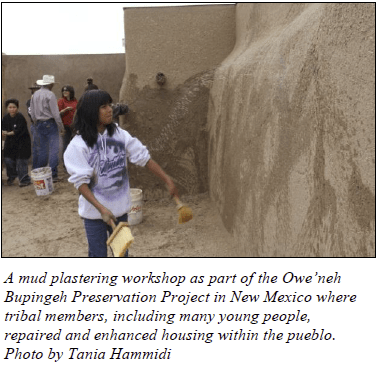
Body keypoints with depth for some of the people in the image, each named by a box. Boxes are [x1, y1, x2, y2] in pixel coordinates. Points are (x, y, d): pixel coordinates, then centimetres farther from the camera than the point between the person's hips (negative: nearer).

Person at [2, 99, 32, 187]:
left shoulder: (20, 117, -14)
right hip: (10, 142, 6)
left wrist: (9, 133, -21)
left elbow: (19, 131, -20)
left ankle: (24, 180, 6)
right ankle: (12, 176, 30)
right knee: (8, 159, 5)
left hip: (22, 142, -6)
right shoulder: (6, 118, 4)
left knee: (21, 161, -5)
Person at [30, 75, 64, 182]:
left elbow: (32, 113, 11)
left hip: (39, 124, 7)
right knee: (53, 149, -4)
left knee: (41, 150, 13)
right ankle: (53, 175, -6)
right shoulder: (50, 95, -12)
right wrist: (61, 127, -7)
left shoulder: (35, 95, 8)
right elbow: (55, 113, -14)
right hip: (50, 124, -7)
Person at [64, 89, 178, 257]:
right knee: (98, 255, 8)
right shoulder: (78, 144, -16)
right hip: (94, 211, -4)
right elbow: (81, 182, -18)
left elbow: (144, 158, -1)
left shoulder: (120, 135, -4)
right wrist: (101, 209, -27)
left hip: (120, 207, 4)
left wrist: (167, 180, -5)